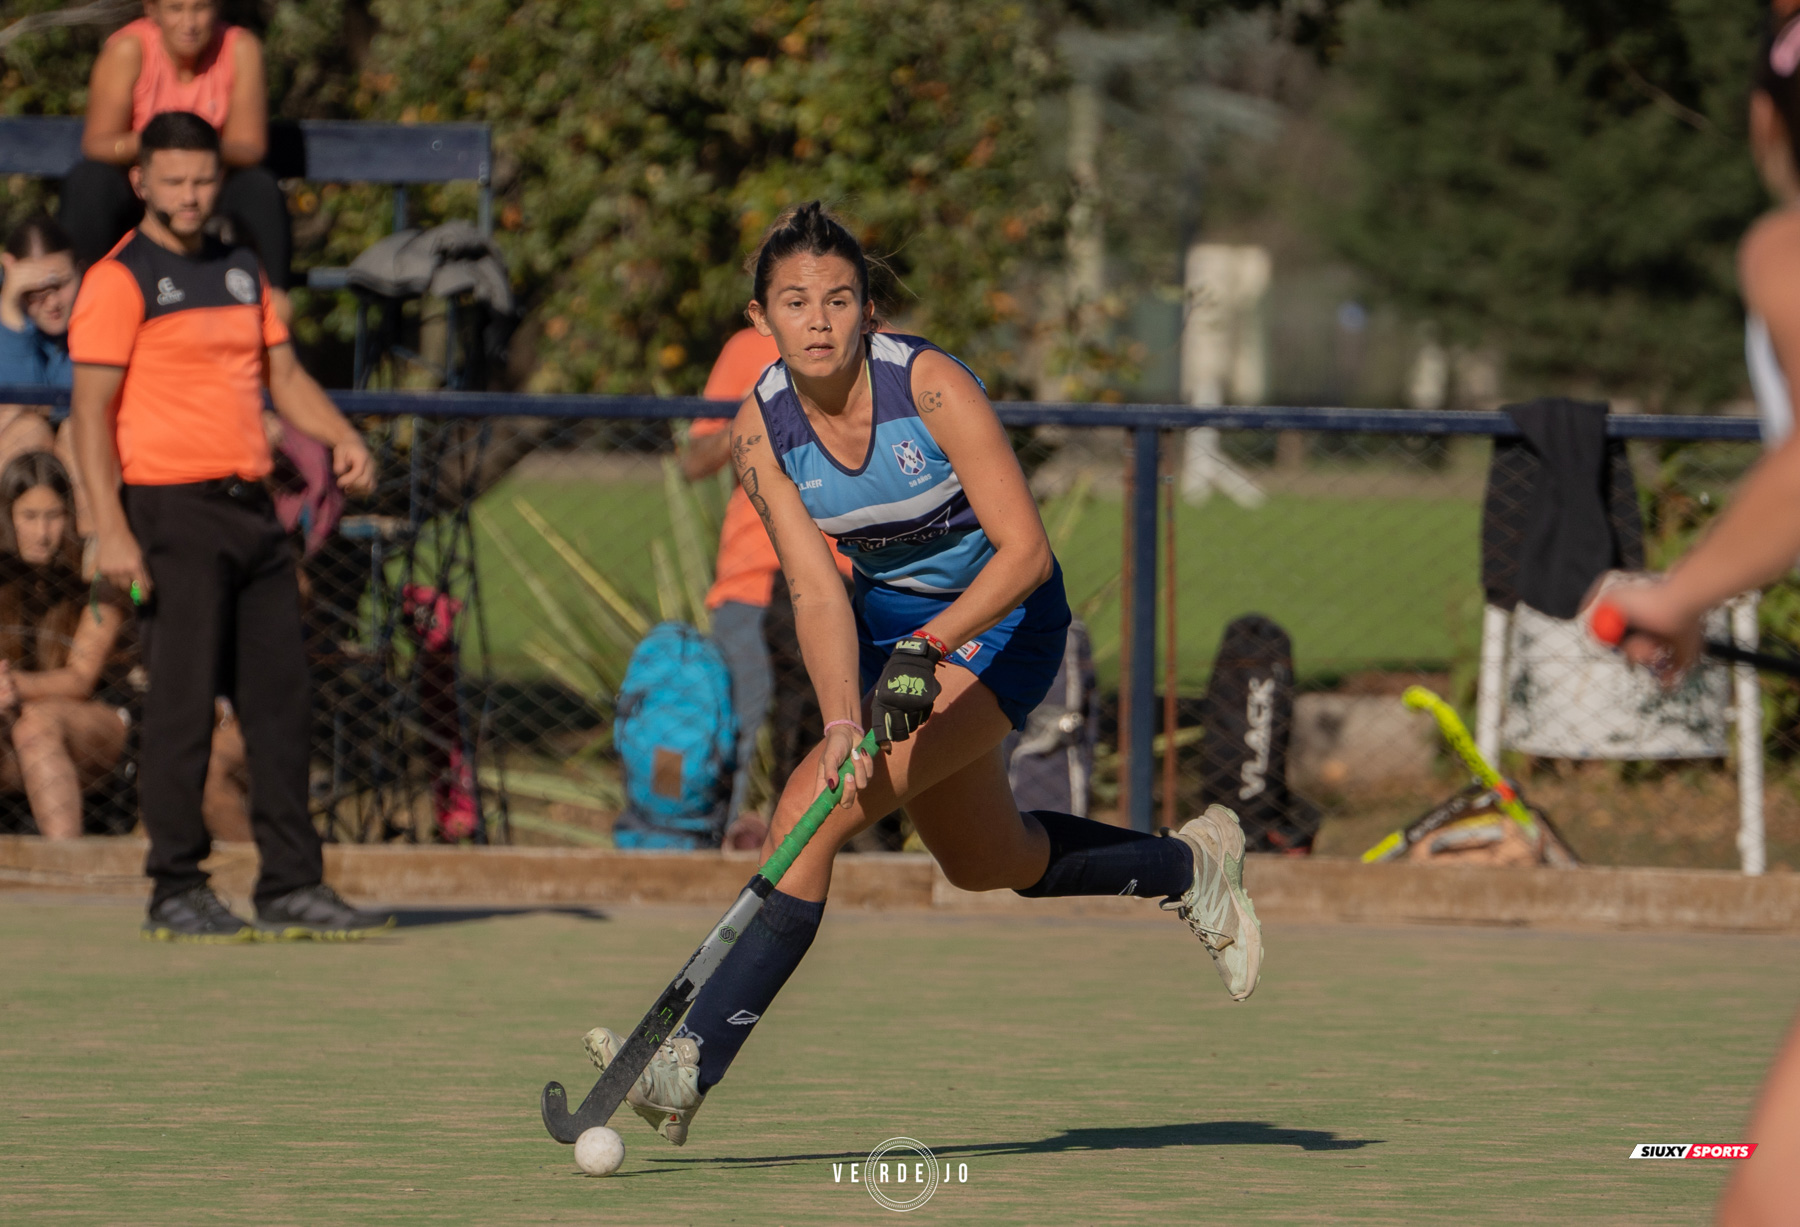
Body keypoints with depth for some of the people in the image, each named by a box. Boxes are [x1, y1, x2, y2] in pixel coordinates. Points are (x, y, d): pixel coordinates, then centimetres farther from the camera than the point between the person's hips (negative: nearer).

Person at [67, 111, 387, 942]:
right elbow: (91, 412, -9)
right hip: (174, 509, -7)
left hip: (252, 510, 7)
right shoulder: (120, 280, -5)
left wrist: (342, 439, 2)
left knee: (280, 701, 5)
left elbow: (284, 376, 22)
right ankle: (176, 891, -1)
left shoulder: (240, 272, 17)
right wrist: (110, 529, -17)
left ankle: (292, 885, 10)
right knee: (182, 706, -6)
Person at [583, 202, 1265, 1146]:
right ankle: (1190, 866, 49)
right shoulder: (761, 431, -13)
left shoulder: (930, 385, -25)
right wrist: (841, 722, -34)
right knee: (986, 863, 22)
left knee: (812, 810, -23)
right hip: (887, 620, 7)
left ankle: (690, 1069, -25)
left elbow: (1026, 550, -26)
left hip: (1000, 617, -7)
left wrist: (927, 646, -39)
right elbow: (815, 593, -18)